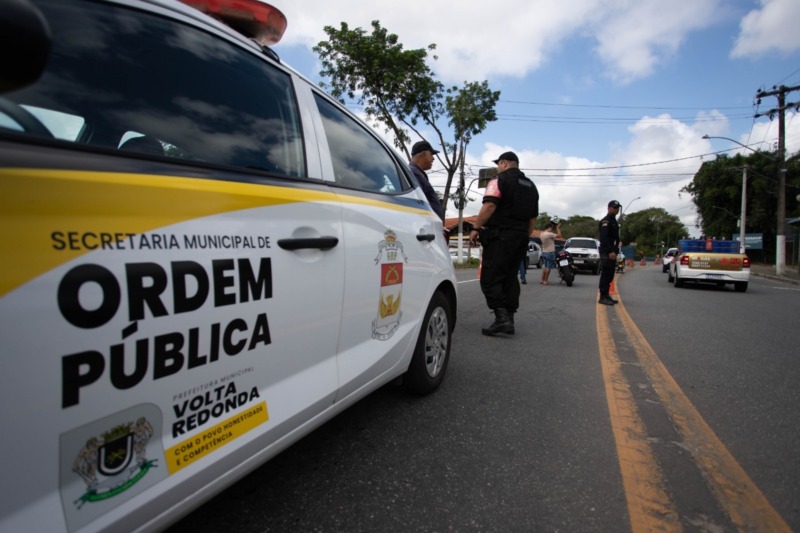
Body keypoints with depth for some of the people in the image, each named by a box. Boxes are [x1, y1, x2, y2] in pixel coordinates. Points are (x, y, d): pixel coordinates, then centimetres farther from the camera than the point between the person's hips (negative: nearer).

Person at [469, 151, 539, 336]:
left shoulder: (501, 180, -4)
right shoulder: (531, 186, 20)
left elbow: (489, 206, -18)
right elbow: (533, 217, 21)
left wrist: (475, 228, -15)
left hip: (500, 236, -8)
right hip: (520, 238, 8)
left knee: (490, 279, -8)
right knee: (510, 278, 12)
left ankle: (502, 318, -18)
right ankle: (509, 320, 12)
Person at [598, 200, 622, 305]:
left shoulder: (614, 221, 21)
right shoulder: (606, 221, -11)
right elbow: (604, 238, -22)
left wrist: (615, 251, 17)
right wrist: (610, 251, -27)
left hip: (612, 252, 10)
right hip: (606, 252, -10)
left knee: (610, 275, 11)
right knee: (605, 274, -10)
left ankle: (606, 295, 17)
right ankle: (603, 297, -8)